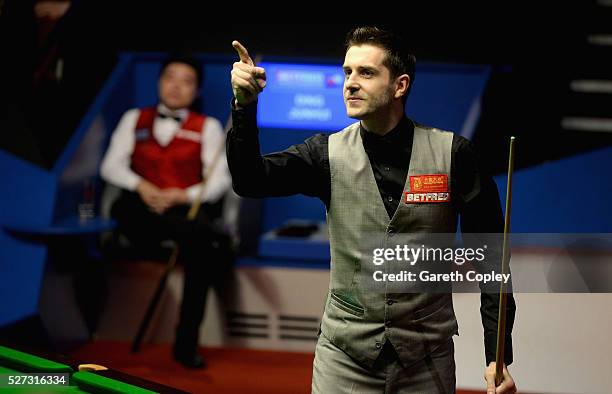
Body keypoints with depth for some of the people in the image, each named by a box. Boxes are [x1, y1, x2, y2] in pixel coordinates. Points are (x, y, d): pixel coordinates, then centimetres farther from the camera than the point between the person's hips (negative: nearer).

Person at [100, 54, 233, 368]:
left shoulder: (207, 127, 12)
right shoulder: (134, 119, 18)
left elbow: (220, 180, 1)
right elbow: (111, 166, 9)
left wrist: (183, 196, -16)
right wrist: (140, 186, -10)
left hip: (186, 210, -1)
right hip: (140, 211, 1)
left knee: (201, 247, -36)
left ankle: (186, 343, -33)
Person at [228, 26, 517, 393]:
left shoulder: (453, 154, -6)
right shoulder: (328, 153, -2)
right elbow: (250, 181, -13)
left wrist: (499, 357, -6)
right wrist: (245, 106, -28)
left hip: (427, 359, -1)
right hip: (344, 356, 1)